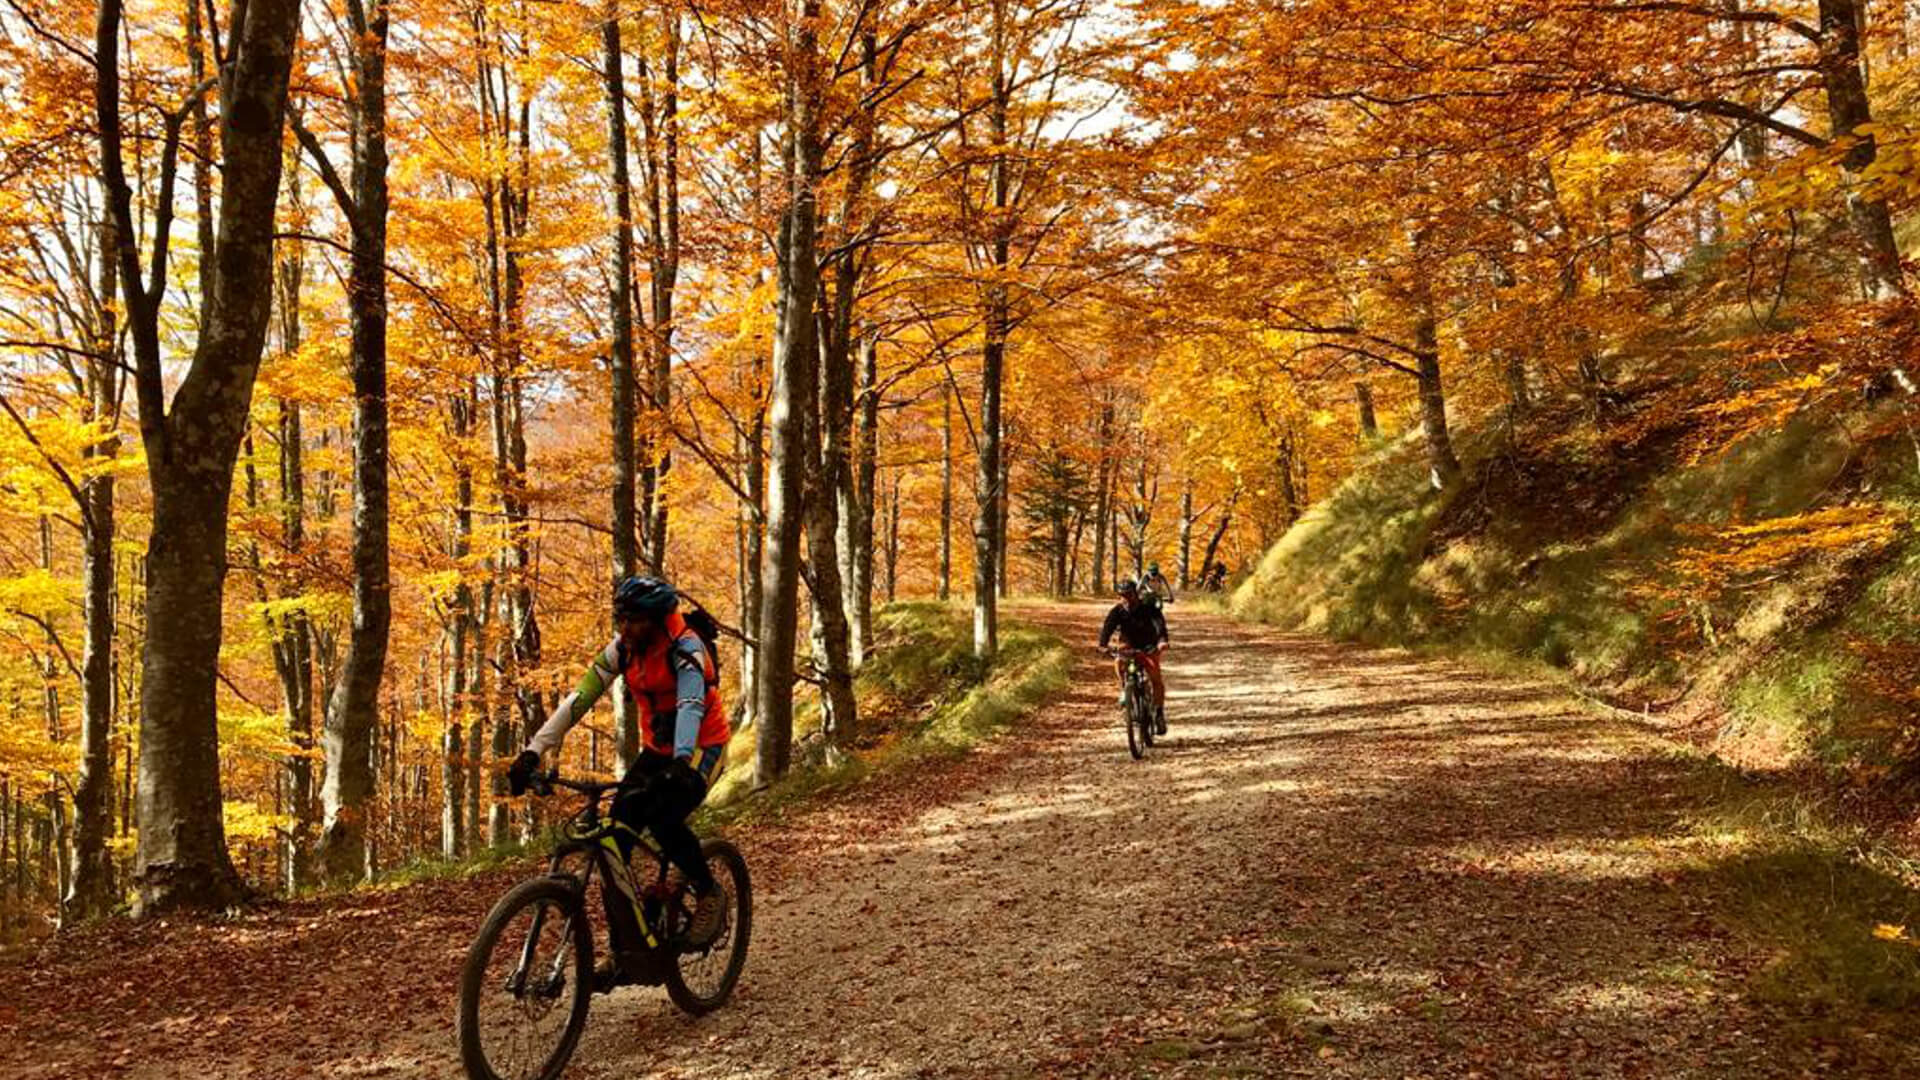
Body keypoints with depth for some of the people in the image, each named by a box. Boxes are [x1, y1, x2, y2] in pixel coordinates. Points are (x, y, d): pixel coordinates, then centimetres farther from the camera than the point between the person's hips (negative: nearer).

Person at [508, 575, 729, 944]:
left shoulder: (686, 648, -24)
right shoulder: (622, 648, -8)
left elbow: (691, 705, -40)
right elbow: (579, 698, -14)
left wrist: (682, 761, -57)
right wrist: (533, 751, -23)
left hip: (701, 747, -6)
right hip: (657, 749, 6)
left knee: (663, 819, -28)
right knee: (615, 834, -10)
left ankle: (709, 896, -4)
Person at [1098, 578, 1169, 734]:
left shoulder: (1149, 609, -19)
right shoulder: (1117, 612, -14)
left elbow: (1159, 624, -35)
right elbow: (1107, 627, -27)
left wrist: (1162, 641, -56)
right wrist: (1102, 645, -48)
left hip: (1148, 648, -2)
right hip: (1128, 647, 2)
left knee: (1156, 678, -21)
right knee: (1118, 663, -30)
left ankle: (1159, 713, -6)